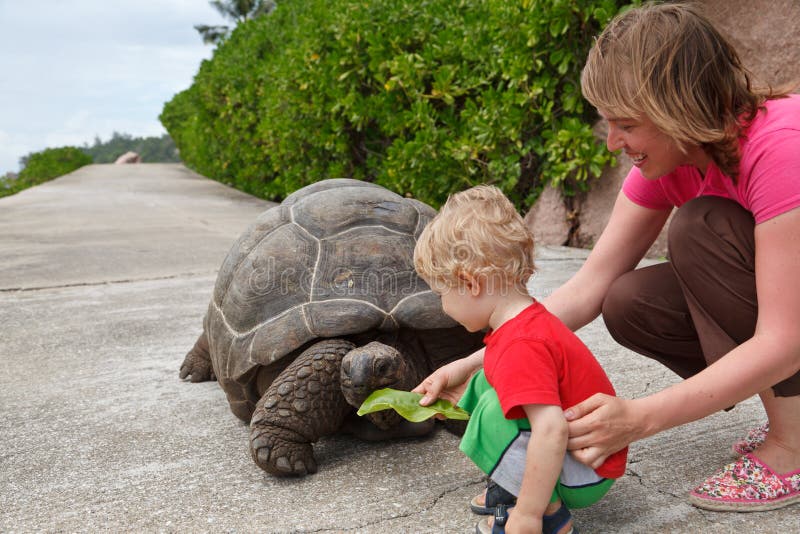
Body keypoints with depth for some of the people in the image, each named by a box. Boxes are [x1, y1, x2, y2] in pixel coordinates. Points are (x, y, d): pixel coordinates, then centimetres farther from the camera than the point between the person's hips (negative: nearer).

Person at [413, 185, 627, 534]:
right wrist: (455, 388, 22)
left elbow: (552, 430, -39)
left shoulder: (520, 347, -31)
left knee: (496, 411, -28)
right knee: (484, 384, 10)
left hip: (586, 476, -10)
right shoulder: (529, 319, 1)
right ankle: (518, 488, 8)